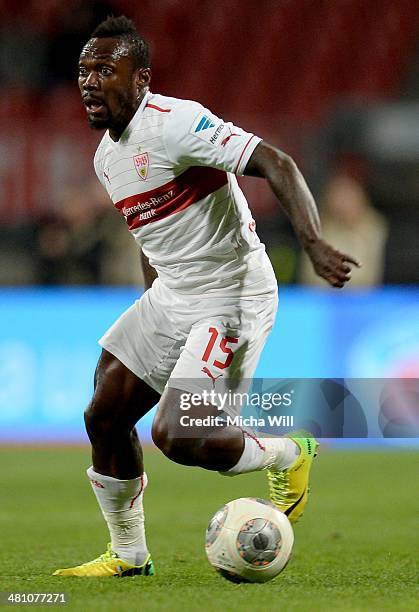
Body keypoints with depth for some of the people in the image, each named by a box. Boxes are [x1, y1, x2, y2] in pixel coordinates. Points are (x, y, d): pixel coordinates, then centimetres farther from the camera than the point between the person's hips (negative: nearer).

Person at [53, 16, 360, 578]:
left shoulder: (176, 123, -21)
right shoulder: (106, 157, 9)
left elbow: (275, 164, -28)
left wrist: (314, 244, -41)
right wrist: (151, 315, 26)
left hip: (232, 299, -9)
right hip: (170, 299, 9)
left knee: (175, 436, -18)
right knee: (104, 418, 5)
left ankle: (286, 456, 10)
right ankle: (128, 555, 23)